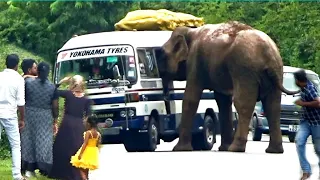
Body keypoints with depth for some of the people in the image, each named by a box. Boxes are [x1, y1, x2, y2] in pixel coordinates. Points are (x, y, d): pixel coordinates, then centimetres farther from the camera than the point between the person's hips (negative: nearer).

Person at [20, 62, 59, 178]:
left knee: (29, 140, 9)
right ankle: (44, 169, 5)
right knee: (44, 142, 6)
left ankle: (29, 169, 11)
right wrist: (55, 121, 6)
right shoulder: (52, 87, -5)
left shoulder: (28, 83, -6)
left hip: (29, 115, 1)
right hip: (45, 117, -1)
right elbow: (55, 106, -3)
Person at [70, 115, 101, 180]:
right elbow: (97, 145, 7)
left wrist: (80, 154, -19)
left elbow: (85, 144, -20)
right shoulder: (98, 134, 2)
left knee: (82, 169, -2)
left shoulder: (88, 132, -17)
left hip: (87, 152, -7)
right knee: (86, 170, 17)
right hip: (94, 153, 7)